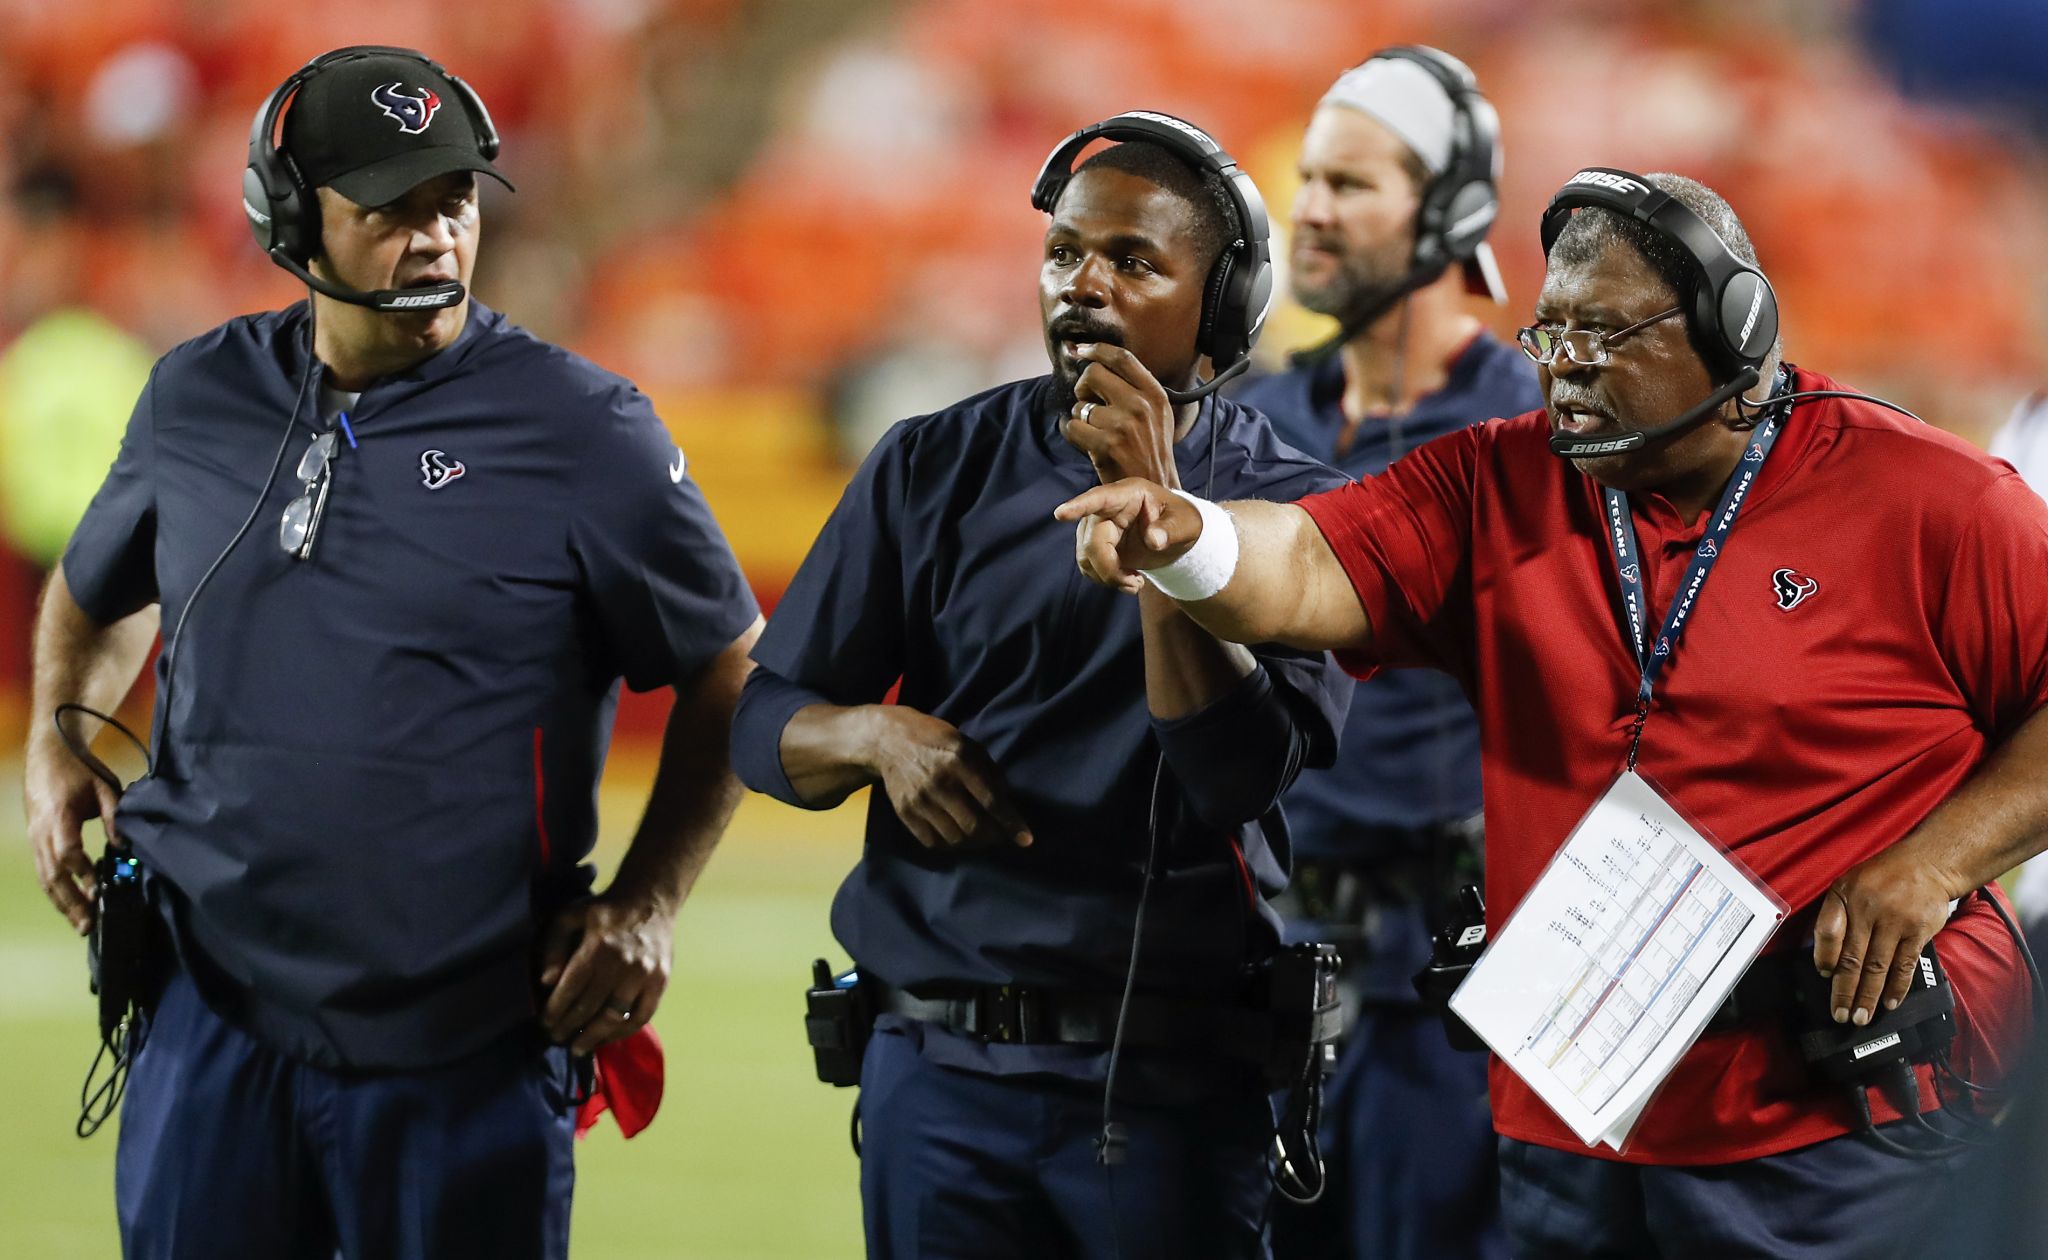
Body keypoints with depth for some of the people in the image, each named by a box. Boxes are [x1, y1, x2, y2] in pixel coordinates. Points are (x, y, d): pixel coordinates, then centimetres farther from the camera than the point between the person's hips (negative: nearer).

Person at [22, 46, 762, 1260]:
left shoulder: (582, 429, -5)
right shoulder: (199, 399, 7)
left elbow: (730, 672, 3)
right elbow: (98, 594, 26)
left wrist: (646, 905, -3)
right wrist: (58, 743, 9)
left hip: (467, 1054, -3)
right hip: (218, 1012, 3)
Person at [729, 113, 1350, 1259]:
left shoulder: (1291, 507, -2)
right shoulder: (934, 469, 7)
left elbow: (1241, 772, -16)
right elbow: (764, 725, 8)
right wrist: (877, 734, -14)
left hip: (1169, 1085, -2)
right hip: (937, 1067, 2)